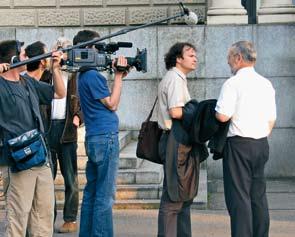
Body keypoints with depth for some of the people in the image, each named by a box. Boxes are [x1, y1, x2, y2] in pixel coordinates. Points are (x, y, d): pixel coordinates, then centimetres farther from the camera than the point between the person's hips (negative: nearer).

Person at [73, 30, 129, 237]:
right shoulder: (93, 76, -14)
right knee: (105, 195, -6)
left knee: (92, 192, 12)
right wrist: (119, 76, -7)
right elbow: (112, 104, -9)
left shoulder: (84, 75, 15)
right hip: (106, 137, -10)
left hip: (94, 138, 10)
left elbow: (106, 102, 16)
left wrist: (119, 76, 11)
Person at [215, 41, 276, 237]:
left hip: (239, 145, -7)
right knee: (258, 195, 12)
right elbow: (272, 119, 12)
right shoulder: (266, 84, 10)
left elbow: (223, 116, -19)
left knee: (239, 196, -4)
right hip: (262, 144, 7)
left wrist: (215, 109, 2)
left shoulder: (233, 83, -12)